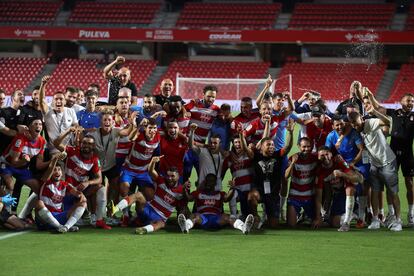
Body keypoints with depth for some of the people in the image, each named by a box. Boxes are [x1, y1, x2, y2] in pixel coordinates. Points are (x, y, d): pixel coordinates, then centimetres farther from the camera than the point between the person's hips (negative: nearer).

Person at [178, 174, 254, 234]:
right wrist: (186, 190, -14)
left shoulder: (220, 194, 29)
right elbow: (189, 198, 8)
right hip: (202, 217, 0)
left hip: (216, 218, 0)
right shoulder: (199, 193, 29)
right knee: (195, 216, -34)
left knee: (226, 217, -31)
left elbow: (227, 198, 5)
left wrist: (232, 189, -16)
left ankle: (243, 227, -60)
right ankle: (186, 227, -69)